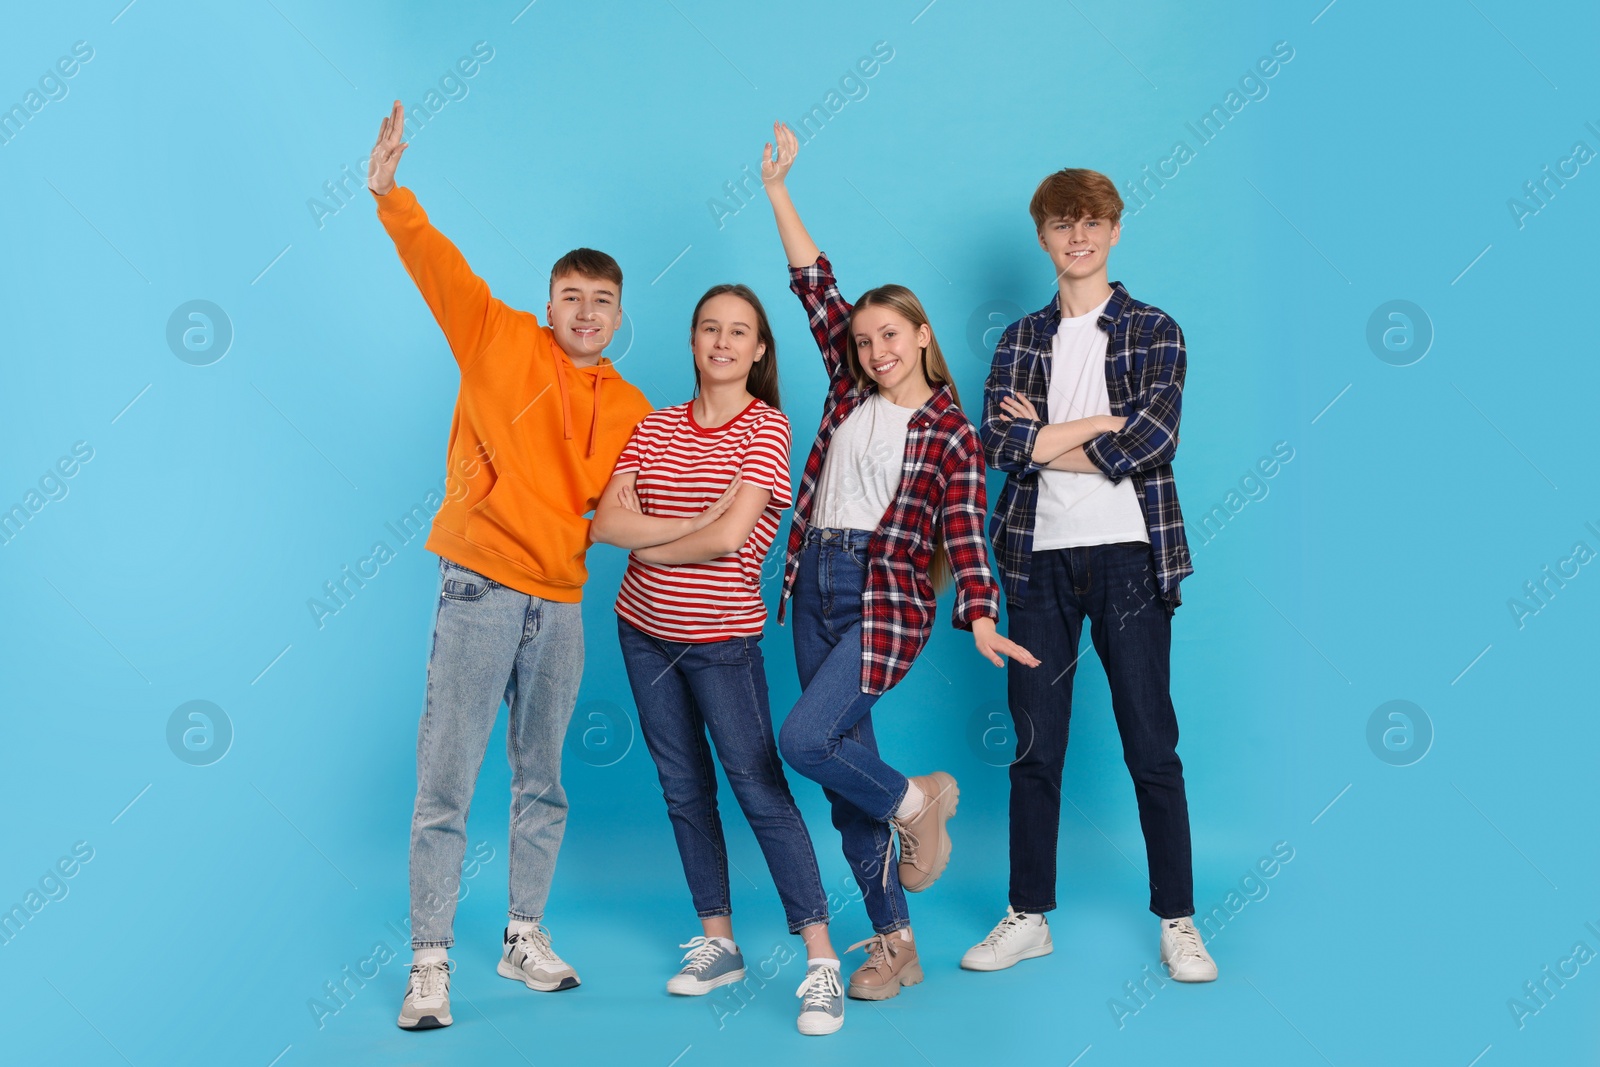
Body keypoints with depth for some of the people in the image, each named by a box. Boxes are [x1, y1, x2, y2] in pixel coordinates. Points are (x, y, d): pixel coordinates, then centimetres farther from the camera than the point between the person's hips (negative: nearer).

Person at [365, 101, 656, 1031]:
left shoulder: (631, 409, 12)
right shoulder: (499, 341, 1)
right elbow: (439, 267, -10)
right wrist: (391, 193, -24)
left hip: (562, 601, 5)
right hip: (481, 587, -4)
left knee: (544, 781, 13)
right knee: (446, 783, -5)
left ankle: (525, 936, 27)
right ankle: (431, 963, 2)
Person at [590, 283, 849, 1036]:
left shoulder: (766, 426, -9)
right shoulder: (656, 427, 5)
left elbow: (731, 538, -19)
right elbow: (607, 521, -6)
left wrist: (647, 546, -6)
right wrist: (695, 524, -17)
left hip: (721, 638, -5)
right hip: (644, 631, 5)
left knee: (760, 788, -7)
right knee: (685, 791, 12)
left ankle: (821, 961, -3)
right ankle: (718, 944, 24)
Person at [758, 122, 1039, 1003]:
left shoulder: (949, 432, -2)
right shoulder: (851, 391, 10)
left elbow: (962, 530, -10)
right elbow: (817, 289, 8)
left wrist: (980, 617, -24)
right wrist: (778, 193, 6)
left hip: (887, 599, -5)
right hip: (815, 588, 6)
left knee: (804, 740, -21)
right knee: (849, 769, 7)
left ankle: (917, 803, 8)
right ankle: (893, 941, 17)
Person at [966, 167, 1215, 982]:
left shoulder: (1154, 332, 3)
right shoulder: (1019, 341, 11)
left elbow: (1153, 440, -13)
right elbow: (997, 442, -5)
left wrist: (1044, 439, -8)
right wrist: (1102, 425, -11)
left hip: (1128, 557, -2)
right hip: (1040, 558, 3)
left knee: (1152, 748, 2)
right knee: (1035, 747, 8)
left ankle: (1177, 922, 13)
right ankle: (1029, 915, 19)